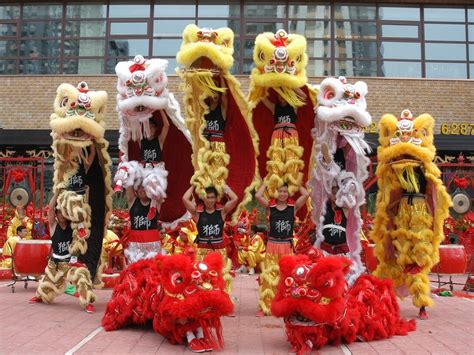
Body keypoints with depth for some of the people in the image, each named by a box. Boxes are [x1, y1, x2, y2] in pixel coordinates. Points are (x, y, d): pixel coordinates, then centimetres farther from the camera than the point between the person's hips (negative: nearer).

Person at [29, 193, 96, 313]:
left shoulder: (72, 225, -5)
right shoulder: (53, 225, -8)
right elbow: (50, 208, -21)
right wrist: (57, 193, -25)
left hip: (71, 260, -1)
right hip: (55, 262, 1)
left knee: (81, 275, -25)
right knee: (48, 282, 21)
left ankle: (88, 303, -21)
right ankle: (39, 296, 54)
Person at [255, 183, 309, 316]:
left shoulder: (294, 206, 2)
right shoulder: (270, 206, 2)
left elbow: (306, 194, -10)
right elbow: (258, 196, -13)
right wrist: (266, 183, 1)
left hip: (288, 246, 0)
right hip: (272, 245, 0)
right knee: (269, 277, 3)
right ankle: (265, 307, 11)